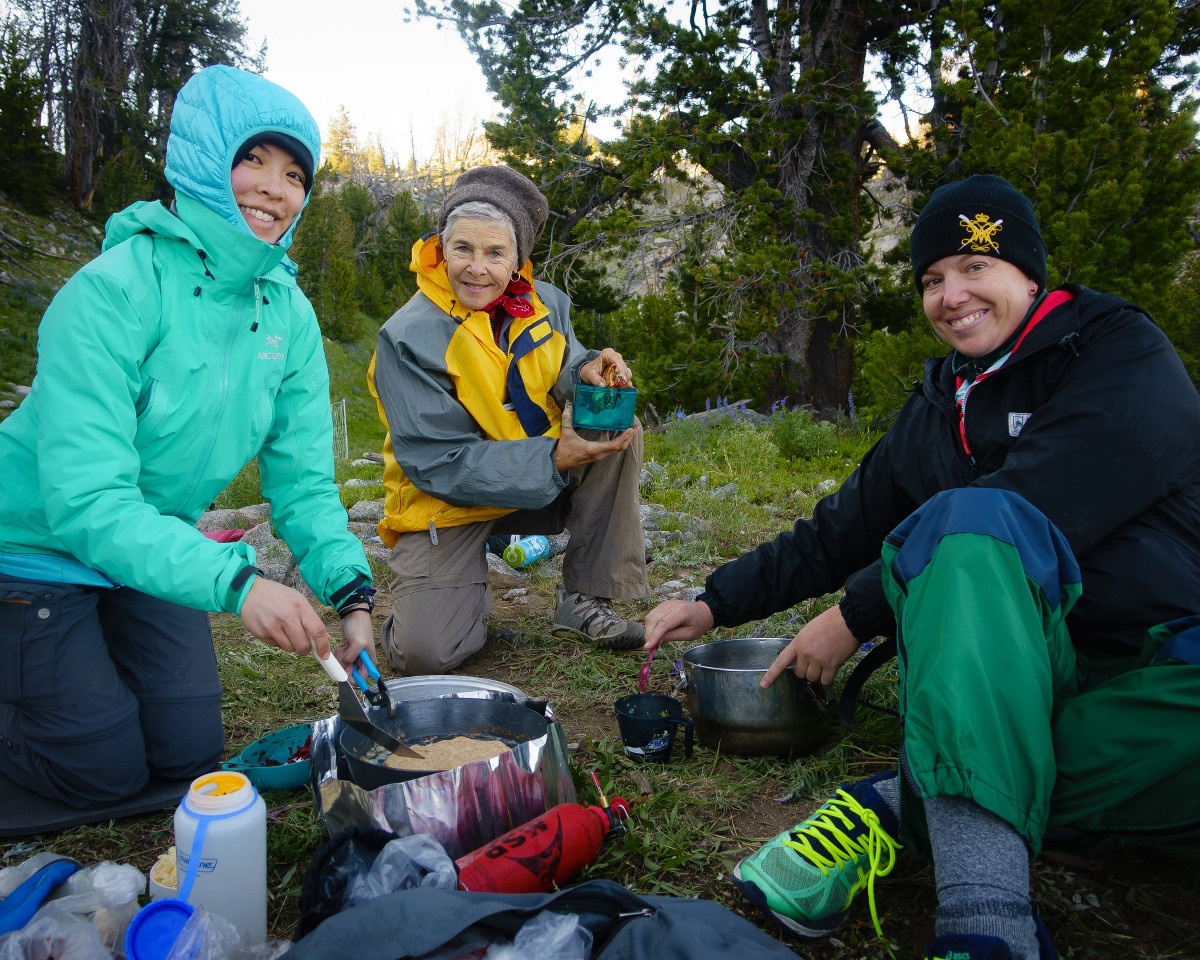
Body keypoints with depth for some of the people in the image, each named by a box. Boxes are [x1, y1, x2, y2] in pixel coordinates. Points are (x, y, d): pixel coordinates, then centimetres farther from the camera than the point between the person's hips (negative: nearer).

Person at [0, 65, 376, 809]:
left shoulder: (289, 314, -9)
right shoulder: (118, 288, -29)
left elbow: (303, 481, -9)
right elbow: (84, 500, -35)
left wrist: (352, 594, -25)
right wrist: (236, 582, -46)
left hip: (159, 547, 6)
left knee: (191, 755, 11)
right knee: (107, 773, 1)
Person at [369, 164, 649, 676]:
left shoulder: (545, 303, -2)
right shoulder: (409, 337, -19)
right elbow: (437, 462, -23)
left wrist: (586, 373, -23)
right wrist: (554, 460, -31)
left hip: (542, 484, 5)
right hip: (446, 505, -5)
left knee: (618, 429, -19)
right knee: (426, 651, -23)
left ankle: (584, 600, -9)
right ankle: (469, 585, 15)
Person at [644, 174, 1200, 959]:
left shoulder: (1123, 357, -4)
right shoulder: (940, 407, 14)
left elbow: (1039, 513, -18)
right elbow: (840, 532, 17)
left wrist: (856, 614, -15)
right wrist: (715, 605, 10)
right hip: (1018, 672, 3)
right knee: (965, 516, -30)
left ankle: (897, 806, -22)